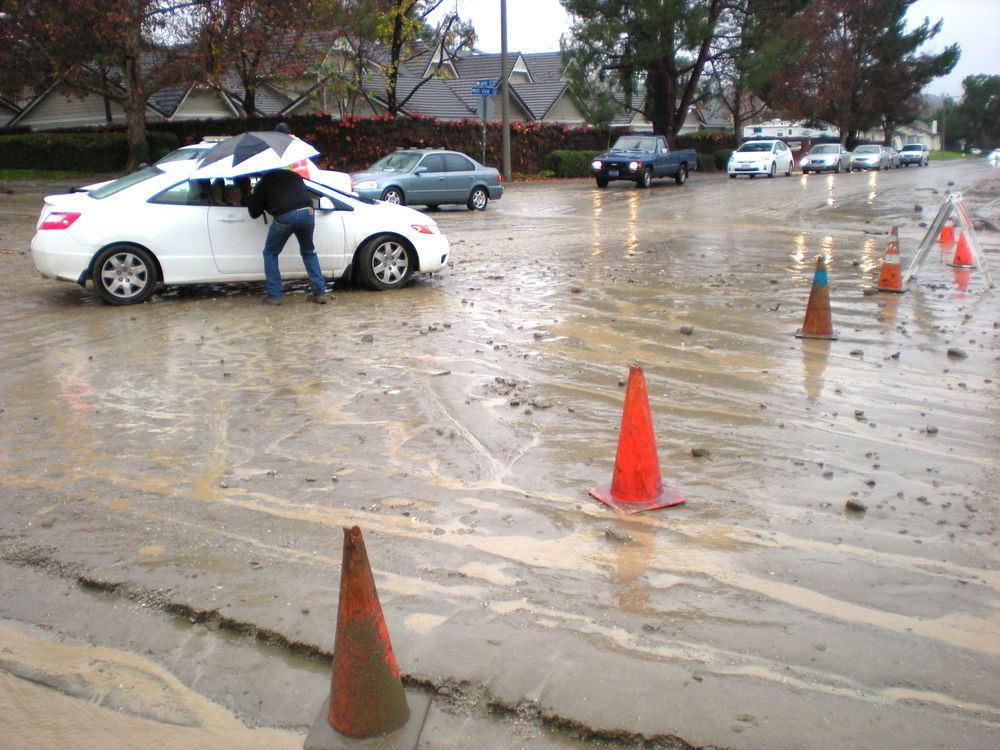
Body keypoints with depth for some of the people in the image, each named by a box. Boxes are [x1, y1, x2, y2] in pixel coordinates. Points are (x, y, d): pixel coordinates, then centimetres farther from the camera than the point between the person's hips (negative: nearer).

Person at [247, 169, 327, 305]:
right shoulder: (294, 175, 29)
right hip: (307, 212, 3)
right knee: (309, 252, 23)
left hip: (284, 216, -3)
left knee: (270, 253, 17)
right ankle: (320, 293, 16)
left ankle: (273, 296, 11)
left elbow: (254, 213, 18)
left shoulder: (264, 181, 19)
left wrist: (252, 196, 38)